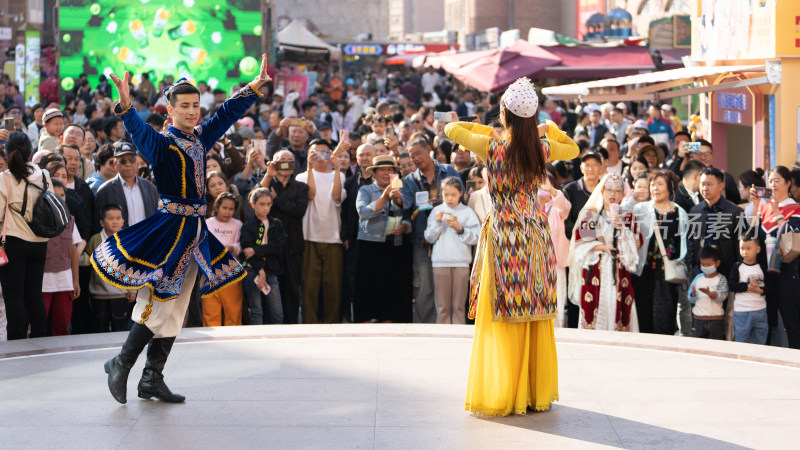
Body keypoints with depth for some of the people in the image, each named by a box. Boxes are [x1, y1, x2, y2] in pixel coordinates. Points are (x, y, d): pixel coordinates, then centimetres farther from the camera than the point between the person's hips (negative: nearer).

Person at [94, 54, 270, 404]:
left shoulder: (200, 137, 10)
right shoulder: (162, 143, -11)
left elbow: (229, 112, 22)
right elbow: (140, 131, -32)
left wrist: (257, 84, 25)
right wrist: (126, 106, -51)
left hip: (194, 231, 8)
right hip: (169, 230, -8)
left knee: (176, 310, 10)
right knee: (159, 306, -9)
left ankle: (152, 380, 16)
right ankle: (120, 365, 8)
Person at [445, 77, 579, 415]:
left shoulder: (491, 146, -12)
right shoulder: (542, 147, -2)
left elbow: (451, 130, 2)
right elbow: (574, 149, 19)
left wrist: (487, 130, 13)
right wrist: (550, 129, 27)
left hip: (504, 234, -4)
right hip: (535, 232, 4)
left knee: (502, 317, 3)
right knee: (536, 316, 11)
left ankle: (501, 395, 6)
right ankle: (537, 391, 18)